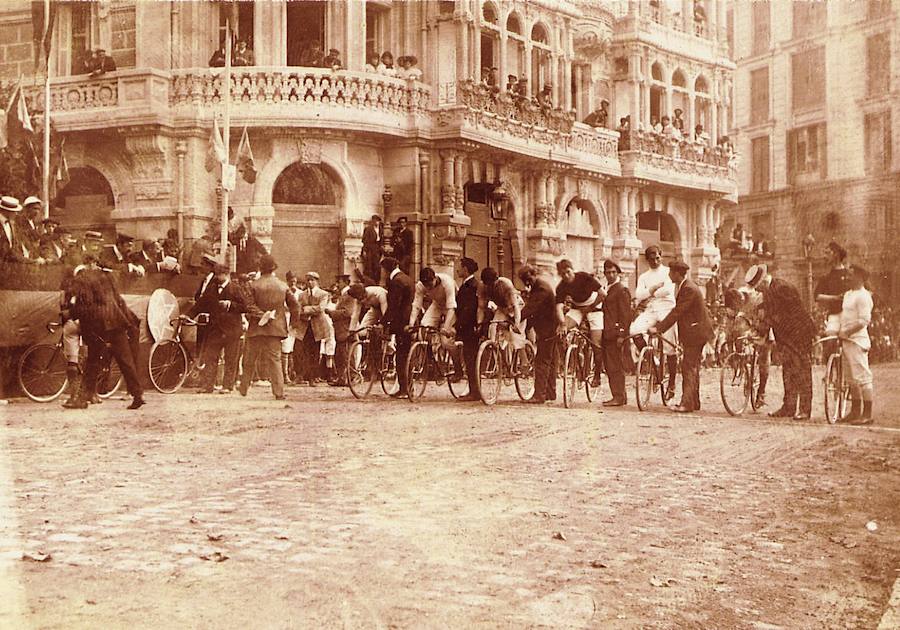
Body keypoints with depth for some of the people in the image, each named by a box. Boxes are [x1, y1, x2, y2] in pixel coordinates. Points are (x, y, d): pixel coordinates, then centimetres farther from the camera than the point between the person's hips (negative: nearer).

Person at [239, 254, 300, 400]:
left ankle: (244, 388, 22)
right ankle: (279, 392, -7)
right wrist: (292, 322, 16)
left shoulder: (254, 285, -5)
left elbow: (250, 306, -15)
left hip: (257, 328, -1)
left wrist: (261, 315, -8)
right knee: (275, 359, 1)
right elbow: (295, 306, 6)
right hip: (276, 328, 1)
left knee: (250, 360, 11)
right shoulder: (283, 286, 3)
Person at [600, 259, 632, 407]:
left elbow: (625, 314, -13)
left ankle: (619, 397, -3)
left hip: (615, 333, -9)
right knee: (609, 366, 11)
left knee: (615, 366, -7)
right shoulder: (607, 290, 20)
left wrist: (621, 334, -19)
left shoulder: (622, 290, -8)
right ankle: (620, 395, 17)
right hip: (607, 334, 9)